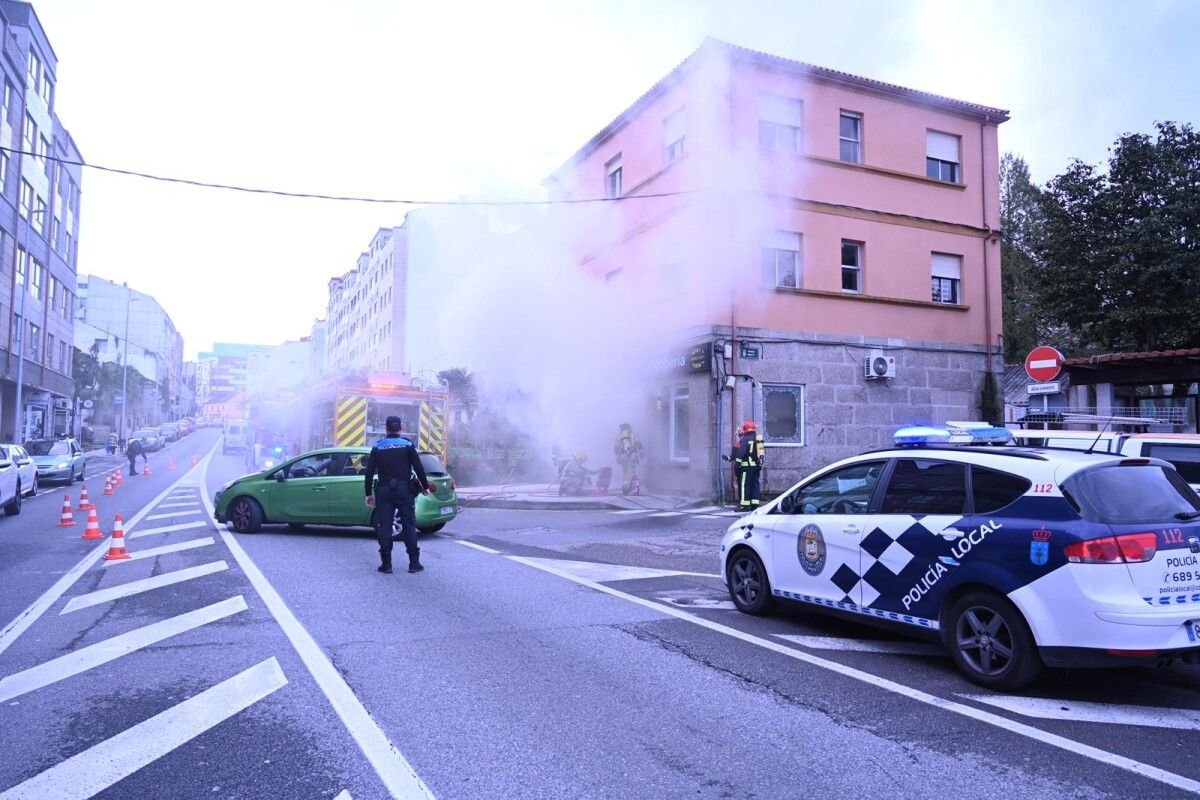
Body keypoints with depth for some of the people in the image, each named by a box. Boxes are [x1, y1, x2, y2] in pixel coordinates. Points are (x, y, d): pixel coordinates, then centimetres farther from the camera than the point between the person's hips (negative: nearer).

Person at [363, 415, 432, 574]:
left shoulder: (377, 447, 5)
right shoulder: (408, 445, 0)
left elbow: (369, 472, 3)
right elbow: (418, 468, -3)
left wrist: (369, 494, 8)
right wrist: (425, 486, 8)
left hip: (384, 491, 1)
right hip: (404, 490, -1)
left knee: (384, 526, 5)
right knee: (409, 525, 3)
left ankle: (386, 563, 2)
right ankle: (414, 562, 2)